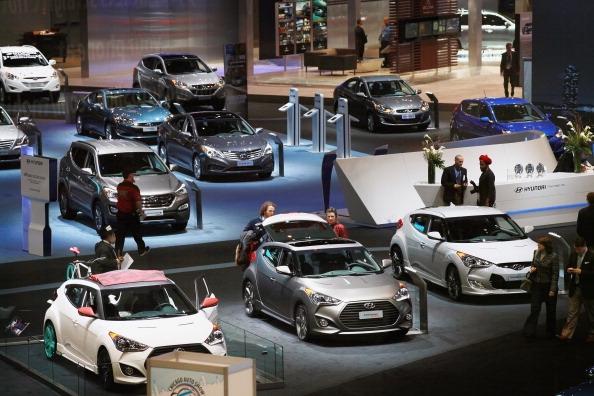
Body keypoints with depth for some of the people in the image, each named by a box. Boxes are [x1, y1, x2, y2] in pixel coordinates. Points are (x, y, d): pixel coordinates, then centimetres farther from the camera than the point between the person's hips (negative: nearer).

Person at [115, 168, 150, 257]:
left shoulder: (119, 186, 2)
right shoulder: (133, 188, -18)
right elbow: (138, 202, -23)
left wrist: (131, 182, 15)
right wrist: (141, 212, -8)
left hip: (121, 213, 5)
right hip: (131, 214, -4)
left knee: (120, 234, 6)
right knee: (137, 233, 13)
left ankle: (118, 252, 0)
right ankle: (142, 249, 27)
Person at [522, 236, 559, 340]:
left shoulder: (553, 256, -13)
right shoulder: (536, 252, 3)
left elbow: (555, 274, -11)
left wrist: (553, 289, -14)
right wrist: (532, 268, -5)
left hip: (548, 285, -4)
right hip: (536, 285, 4)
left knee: (550, 310, 9)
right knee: (534, 309, -1)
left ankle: (551, 332, 22)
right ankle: (529, 332, -5)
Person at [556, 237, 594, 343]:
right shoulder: (573, 255, 7)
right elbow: (567, 268, 16)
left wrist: (581, 272, -22)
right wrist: (568, 271, -8)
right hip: (575, 289, 5)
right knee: (572, 313, -1)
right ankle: (566, 335, -6)